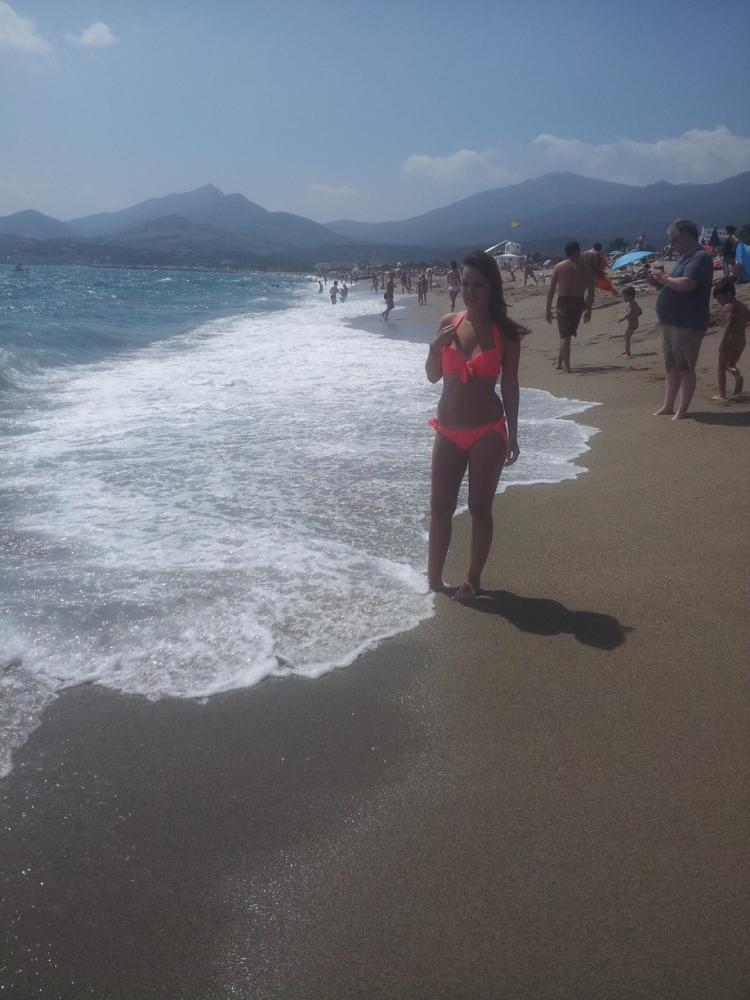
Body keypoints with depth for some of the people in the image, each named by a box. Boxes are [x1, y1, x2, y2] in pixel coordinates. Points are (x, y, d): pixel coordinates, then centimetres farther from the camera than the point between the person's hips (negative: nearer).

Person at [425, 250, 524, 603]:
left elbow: (509, 386, -2)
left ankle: (473, 580, 19)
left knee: (479, 507, 6)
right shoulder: (448, 323, 1)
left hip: (487, 431, -3)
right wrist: (435, 348, -12)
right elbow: (433, 376, 8)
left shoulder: (505, 332, -6)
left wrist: (512, 436, -3)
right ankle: (433, 579, 20)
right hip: (448, 430, 3)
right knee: (440, 508, 8)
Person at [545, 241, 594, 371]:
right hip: (578, 303, 1)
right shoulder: (585, 269, 2)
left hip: (563, 302, -1)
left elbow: (551, 290, -2)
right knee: (567, 334, 16)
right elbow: (590, 292, -1)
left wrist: (548, 310, 2)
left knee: (564, 335, 0)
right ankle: (560, 363, 17)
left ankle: (566, 365, -9)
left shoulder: (558, 267, 1)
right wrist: (589, 310, 7)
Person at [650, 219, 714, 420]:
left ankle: (682, 411, 1)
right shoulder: (685, 257, 17)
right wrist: (659, 283, 6)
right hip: (671, 323, 10)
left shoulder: (701, 258, -14)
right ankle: (668, 407, 21)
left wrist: (665, 278, -14)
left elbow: (686, 284, -29)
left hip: (688, 325, -10)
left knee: (685, 368, -3)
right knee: (671, 367, 14)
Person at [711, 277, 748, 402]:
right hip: (741, 340, 8)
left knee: (721, 368, 5)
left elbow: (729, 324, -23)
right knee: (730, 365, 22)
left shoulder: (729, 307, -12)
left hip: (730, 339, -8)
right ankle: (738, 376, -11)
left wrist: (722, 342, -26)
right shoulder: (743, 306, 11)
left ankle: (722, 395, 5)